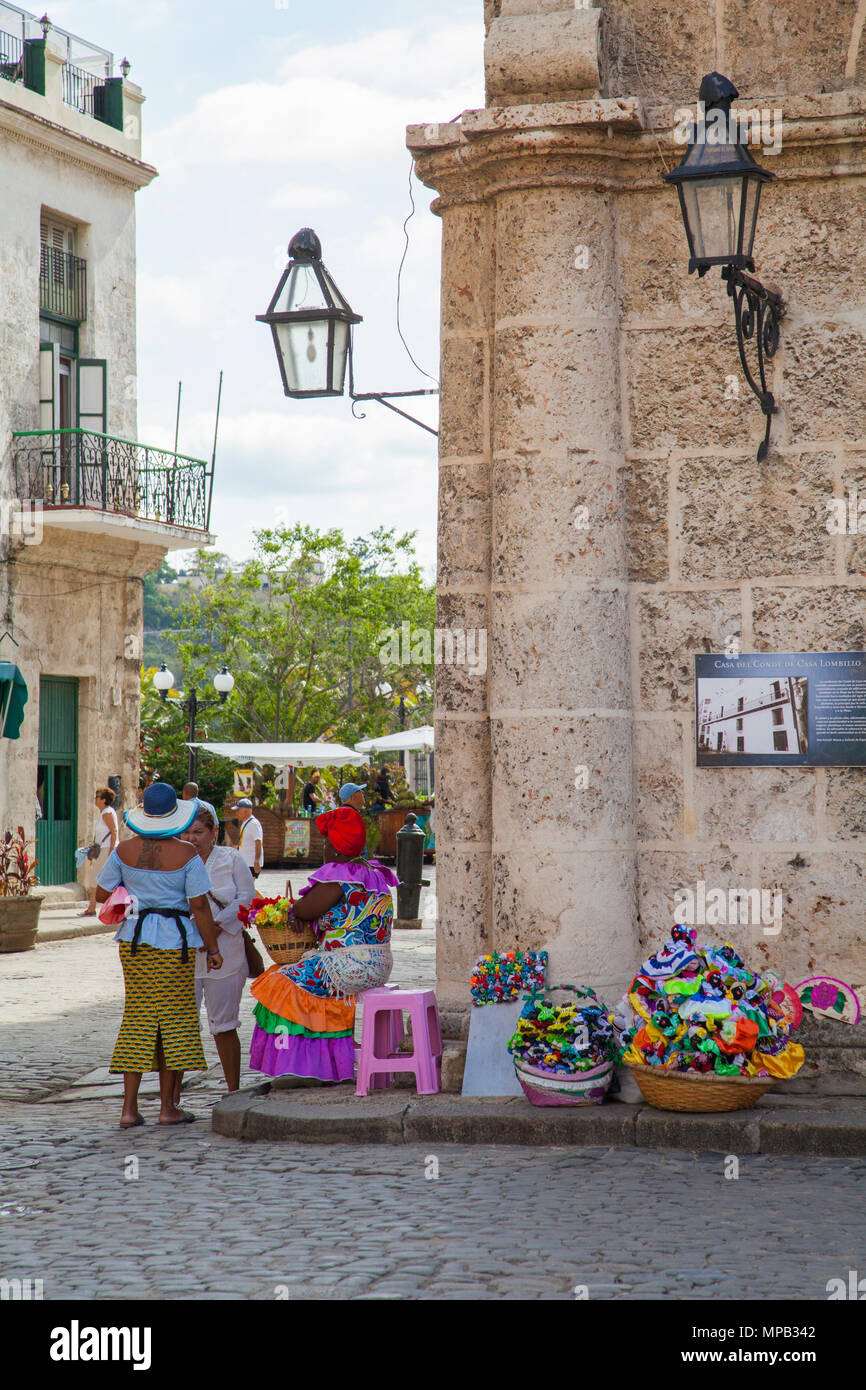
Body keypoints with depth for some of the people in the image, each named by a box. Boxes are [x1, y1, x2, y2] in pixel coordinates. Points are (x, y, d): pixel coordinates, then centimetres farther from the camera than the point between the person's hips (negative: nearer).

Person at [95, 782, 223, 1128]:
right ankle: (167, 1106, 9)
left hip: (134, 940, 3)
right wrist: (213, 949, -3)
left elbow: (102, 894, 4)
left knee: (138, 1019, 8)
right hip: (174, 942, -3)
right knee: (173, 1019, 6)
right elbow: (199, 906, -11)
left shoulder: (124, 850, -1)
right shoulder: (186, 855, -11)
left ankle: (129, 1107, 5)